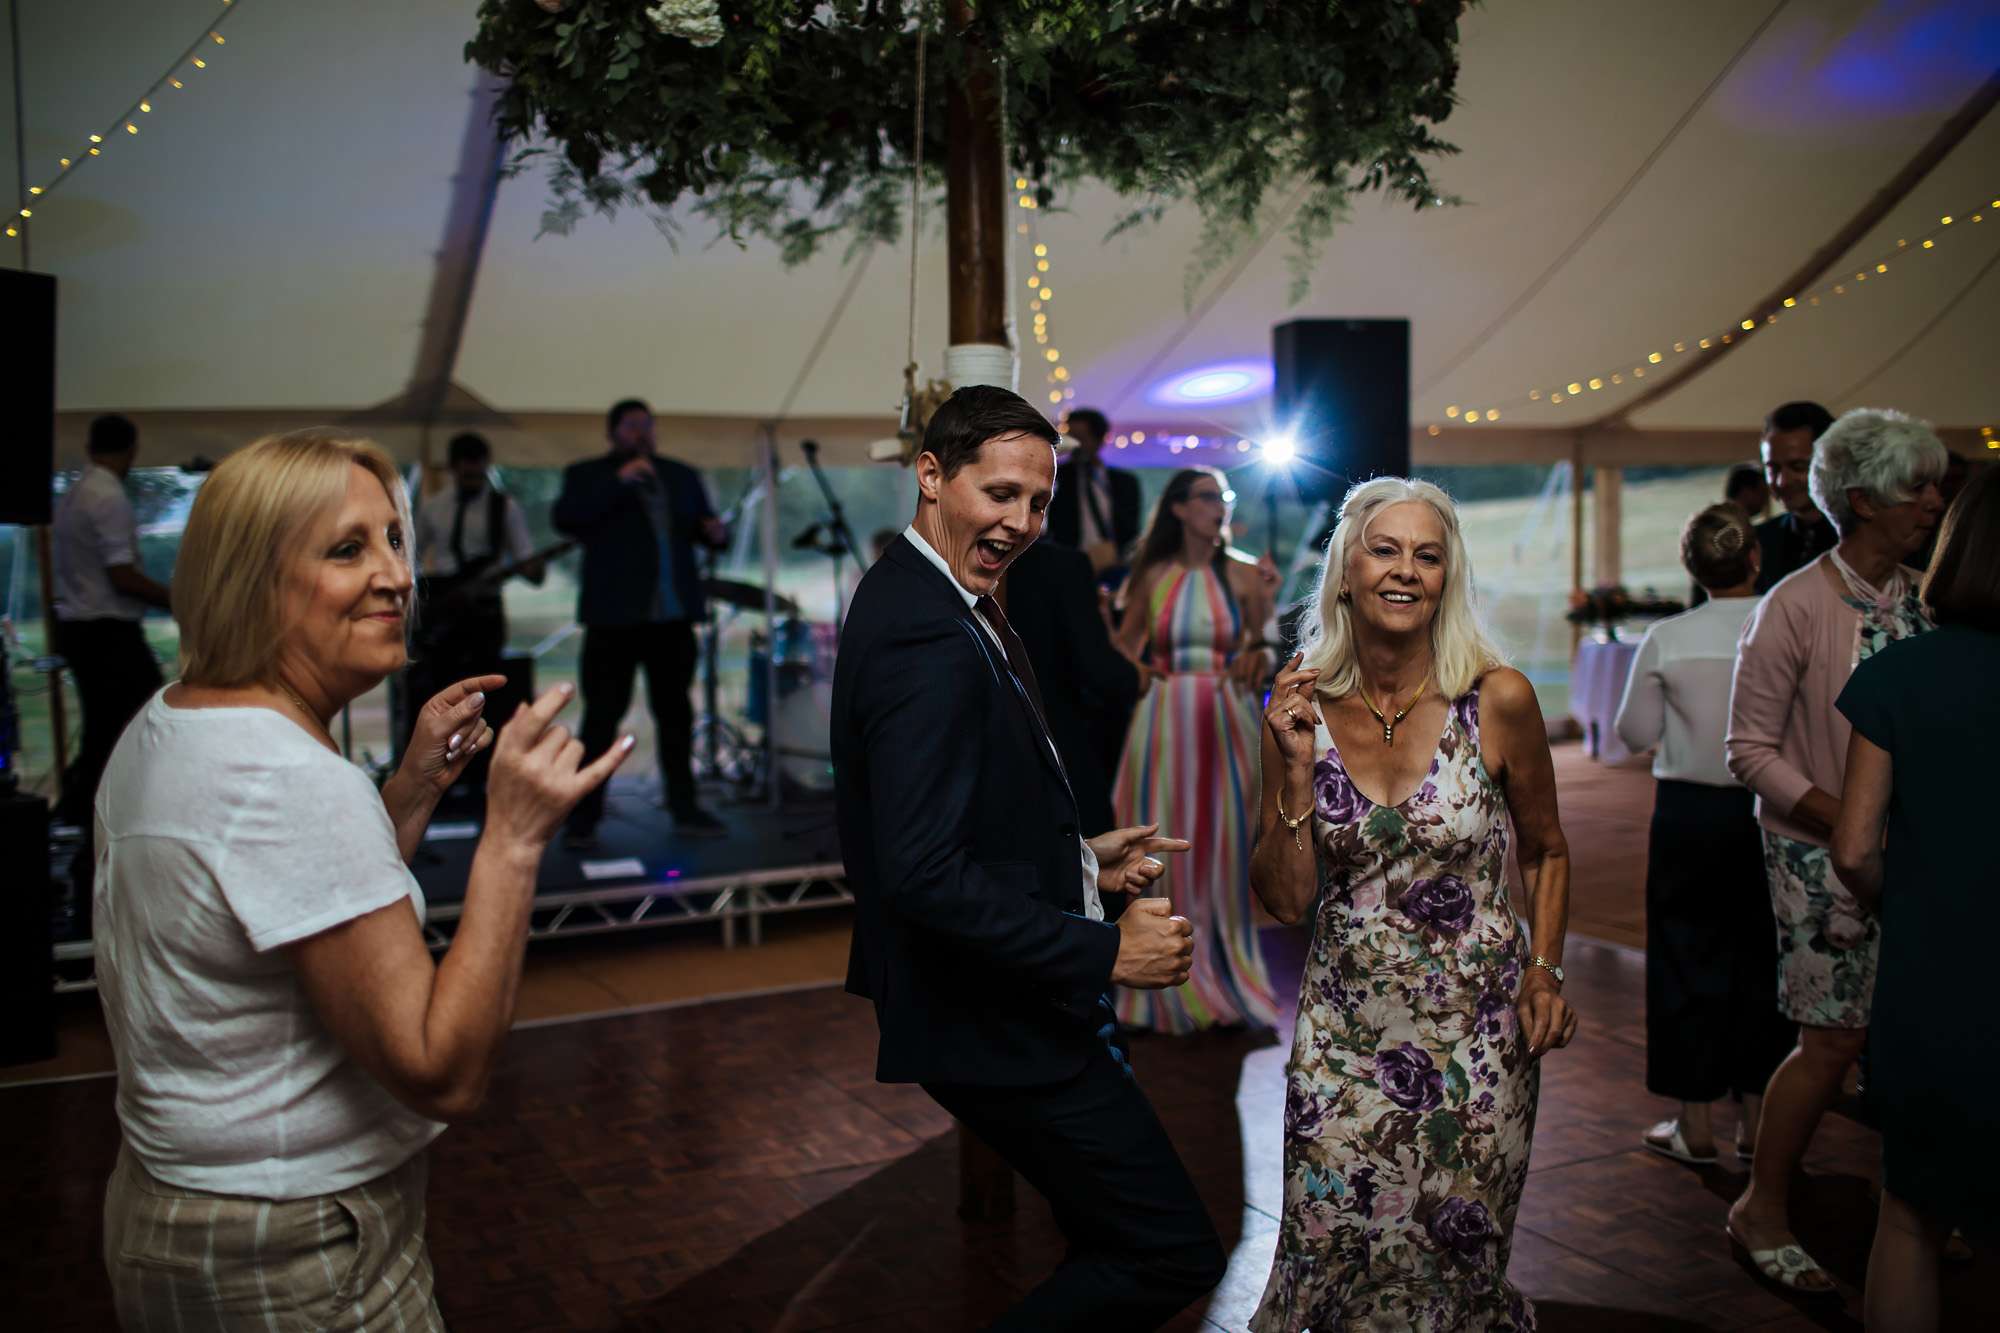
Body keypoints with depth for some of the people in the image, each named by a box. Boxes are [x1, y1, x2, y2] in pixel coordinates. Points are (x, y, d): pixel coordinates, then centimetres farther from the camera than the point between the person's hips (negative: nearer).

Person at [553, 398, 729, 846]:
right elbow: (565, 519, -14)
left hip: (673, 615, 4)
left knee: (675, 712, 9)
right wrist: (618, 482, -20)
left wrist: (715, 533, -6)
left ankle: (684, 809, 17)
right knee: (602, 715, -4)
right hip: (614, 615, -4)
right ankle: (584, 816, 2)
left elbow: (703, 529, 18)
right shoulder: (586, 475, 4)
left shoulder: (681, 475, 16)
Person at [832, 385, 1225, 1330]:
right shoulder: (929, 639, -24)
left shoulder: (926, 600, 9)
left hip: (995, 999, 10)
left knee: (1114, 1237, 20)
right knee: (1177, 1254, -2)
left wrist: (1079, 860, 10)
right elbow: (927, 877, -30)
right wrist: (1106, 952, -22)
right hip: (999, 1024, -10)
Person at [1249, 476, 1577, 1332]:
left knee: (1456, 1256, 12)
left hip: (1475, 1031, -1)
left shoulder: (1497, 699, -10)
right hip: (1345, 1028, 1)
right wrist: (1298, 770, -15)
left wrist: (1545, 971, -5)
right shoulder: (1301, 707, -5)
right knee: (1330, 1254, 7)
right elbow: (1285, 900, -4)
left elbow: (1544, 852, 7)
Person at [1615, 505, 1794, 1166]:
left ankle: (1696, 1123, 14)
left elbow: (1637, 734, -2)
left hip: (1690, 812, -1)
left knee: (1689, 958, 8)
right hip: (1769, 811, 2)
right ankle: (1756, 1116, 22)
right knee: (1763, 959, 13)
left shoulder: (1666, 640, -10)